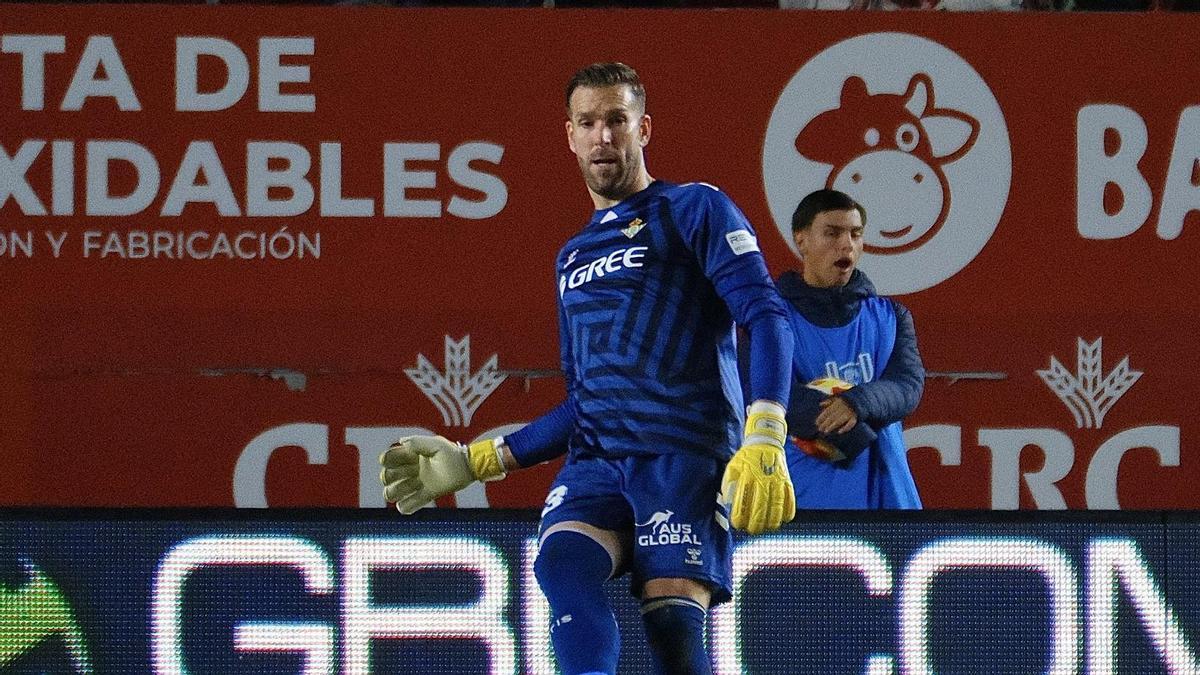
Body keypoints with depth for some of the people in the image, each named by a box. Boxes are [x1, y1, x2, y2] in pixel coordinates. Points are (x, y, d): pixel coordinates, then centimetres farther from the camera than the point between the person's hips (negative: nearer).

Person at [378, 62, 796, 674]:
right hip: (596, 462, 5)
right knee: (563, 562, -28)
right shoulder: (572, 258, 27)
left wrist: (763, 440, -20)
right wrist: (476, 462, 23)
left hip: (684, 459, -5)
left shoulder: (694, 210, 7)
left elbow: (767, 317, -5)